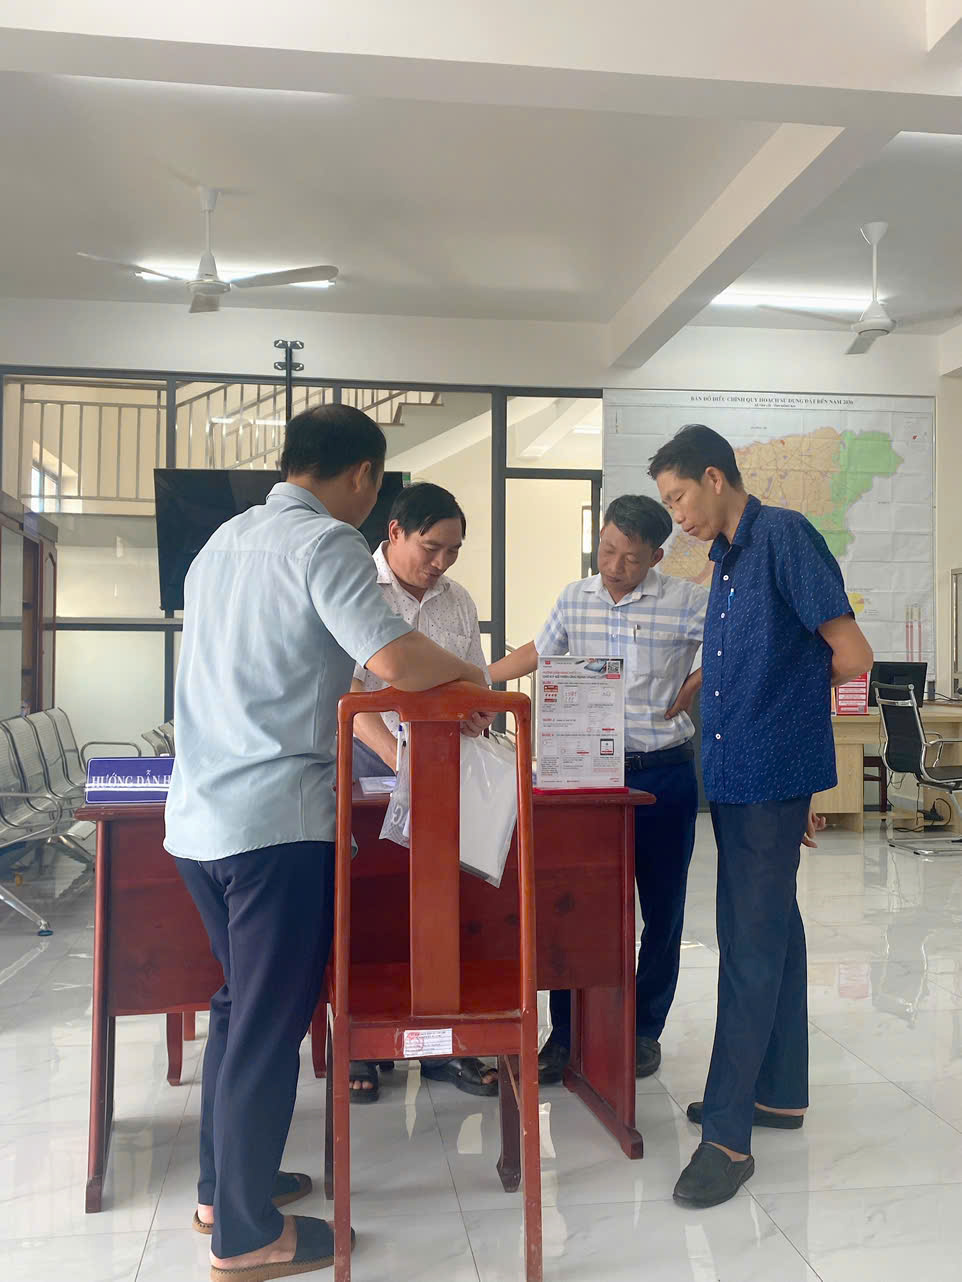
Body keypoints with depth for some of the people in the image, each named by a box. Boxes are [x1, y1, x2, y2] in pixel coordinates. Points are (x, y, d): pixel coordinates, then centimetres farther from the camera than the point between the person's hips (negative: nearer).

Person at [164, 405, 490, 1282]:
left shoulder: (225, 540, 16)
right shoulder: (327, 543, -11)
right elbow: (396, 662, -24)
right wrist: (471, 672, -3)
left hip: (200, 815, 9)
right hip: (277, 821, -9)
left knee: (242, 1003, 22)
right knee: (272, 1022, 4)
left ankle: (224, 1185, 35)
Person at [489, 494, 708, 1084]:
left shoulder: (686, 603, -8)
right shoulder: (575, 598, 5)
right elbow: (538, 652, 20)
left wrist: (694, 687, -10)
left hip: (663, 772, -2)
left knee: (662, 907, 8)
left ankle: (645, 1030, 25)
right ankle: (567, 1033, 17)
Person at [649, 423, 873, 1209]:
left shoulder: (785, 535, -12)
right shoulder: (729, 560, 14)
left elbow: (851, 655, -13)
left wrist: (799, 695, 3)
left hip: (771, 776, -9)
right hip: (735, 774, 9)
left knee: (752, 947, -4)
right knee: (770, 932, 16)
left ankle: (728, 1135, 4)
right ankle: (780, 1093, 30)